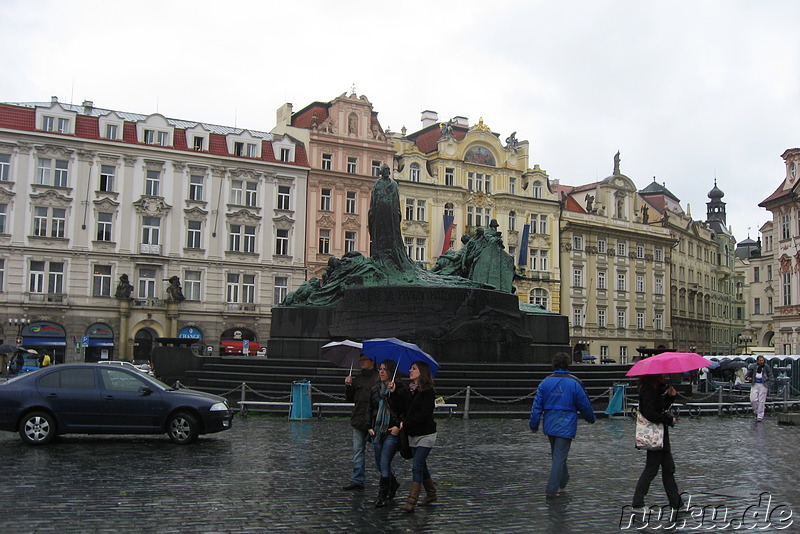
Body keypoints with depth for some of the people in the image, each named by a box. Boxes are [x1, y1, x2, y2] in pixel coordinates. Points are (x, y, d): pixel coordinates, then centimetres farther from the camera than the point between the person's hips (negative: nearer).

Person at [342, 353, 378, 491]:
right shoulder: (356, 379, 17)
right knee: (357, 451, 6)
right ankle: (357, 480, 11)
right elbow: (350, 399, 14)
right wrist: (348, 386, 0)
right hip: (358, 420, 5)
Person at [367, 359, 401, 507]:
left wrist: (398, 426, -15)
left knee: (384, 463, -11)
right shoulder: (375, 390, 10)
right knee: (379, 464, 13)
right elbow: (370, 410, 17)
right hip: (377, 432, 6)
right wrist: (369, 427, 5)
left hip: (392, 432, -6)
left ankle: (382, 496, -1)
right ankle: (393, 484, 38)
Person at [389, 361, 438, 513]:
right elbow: (397, 409, 1)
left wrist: (405, 424, -15)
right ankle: (431, 494, 31)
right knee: (421, 466, 15)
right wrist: (393, 393, -10)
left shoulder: (428, 392, -12)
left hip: (425, 435, -7)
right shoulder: (406, 391, 7)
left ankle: (411, 502, -13)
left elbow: (424, 415, -19)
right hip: (412, 435, 7)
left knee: (417, 466, -12)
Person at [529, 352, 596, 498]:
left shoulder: (545, 382, 0)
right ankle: (552, 489, -7)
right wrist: (590, 418, 17)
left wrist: (534, 424, 8)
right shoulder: (574, 383, -9)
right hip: (566, 426, -4)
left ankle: (563, 481, 38)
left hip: (549, 425, 4)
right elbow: (584, 404, -1)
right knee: (560, 456, -2)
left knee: (557, 455, 21)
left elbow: (537, 405, 0)